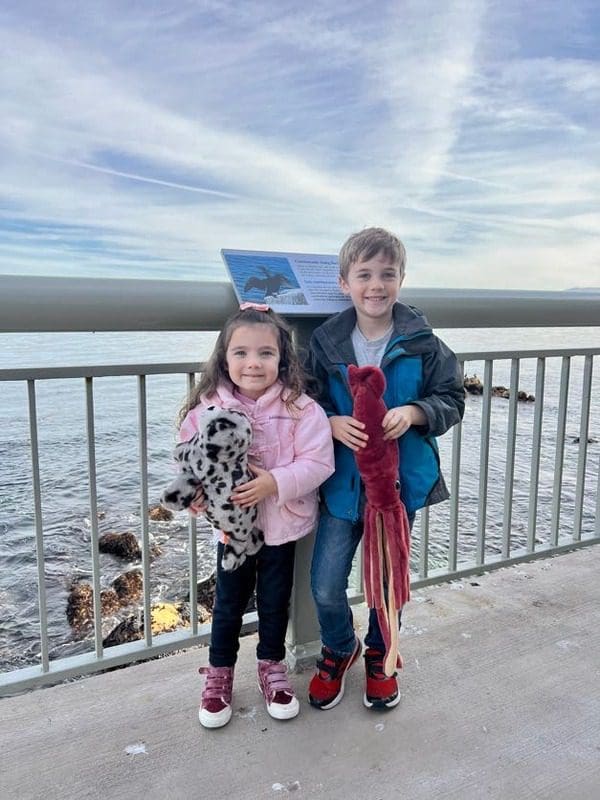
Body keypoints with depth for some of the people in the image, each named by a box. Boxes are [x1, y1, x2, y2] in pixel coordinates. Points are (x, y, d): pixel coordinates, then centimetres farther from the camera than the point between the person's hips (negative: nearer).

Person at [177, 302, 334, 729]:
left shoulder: (301, 408, -16)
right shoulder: (208, 407, -10)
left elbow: (318, 463, -17)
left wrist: (276, 482, -29)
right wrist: (195, 492, -19)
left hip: (282, 524, -1)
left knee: (275, 602, 18)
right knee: (228, 604, 17)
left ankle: (272, 668, 43)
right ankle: (219, 675, 40)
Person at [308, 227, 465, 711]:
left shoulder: (422, 344, -7)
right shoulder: (326, 343, -6)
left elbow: (452, 401, -1)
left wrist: (413, 413, -20)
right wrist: (331, 423, -18)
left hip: (400, 481, 0)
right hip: (342, 483, 1)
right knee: (325, 587, 3)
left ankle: (380, 656, 47)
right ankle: (340, 649, 37)